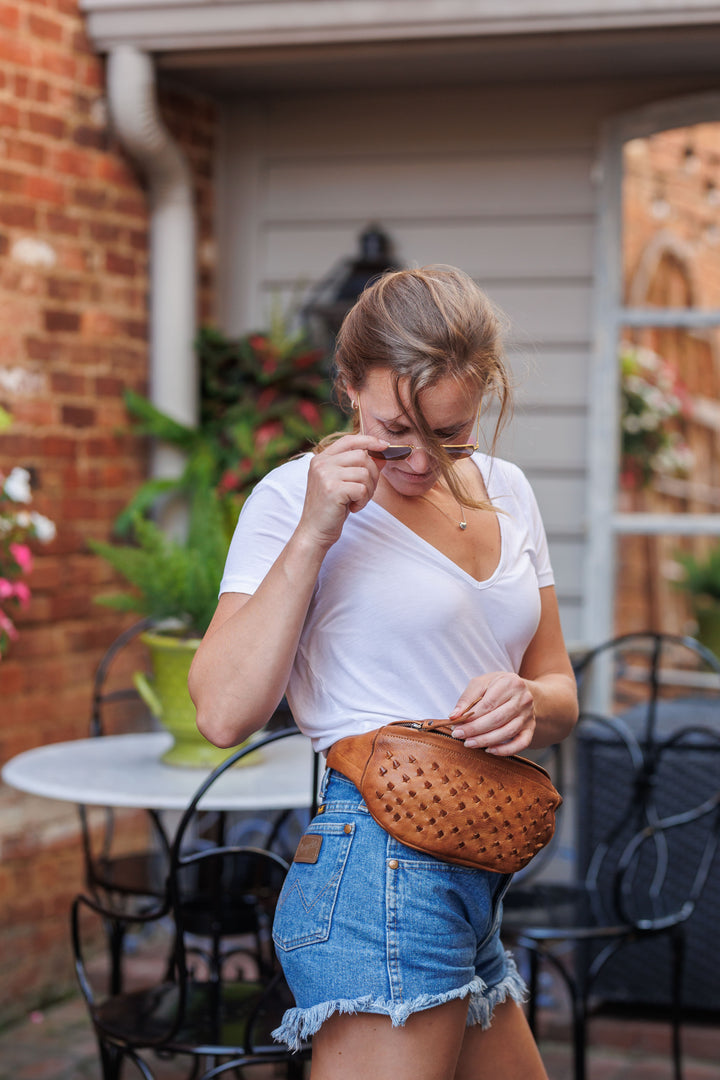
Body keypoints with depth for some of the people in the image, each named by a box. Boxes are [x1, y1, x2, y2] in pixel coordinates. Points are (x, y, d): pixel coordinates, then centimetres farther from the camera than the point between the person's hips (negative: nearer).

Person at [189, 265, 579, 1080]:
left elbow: (559, 691, 15)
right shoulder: (297, 497, -8)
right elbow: (225, 714, -18)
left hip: (473, 887, 8)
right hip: (385, 869, -7)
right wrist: (314, 532, -22)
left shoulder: (504, 491, 11)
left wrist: (528, 704, -9)